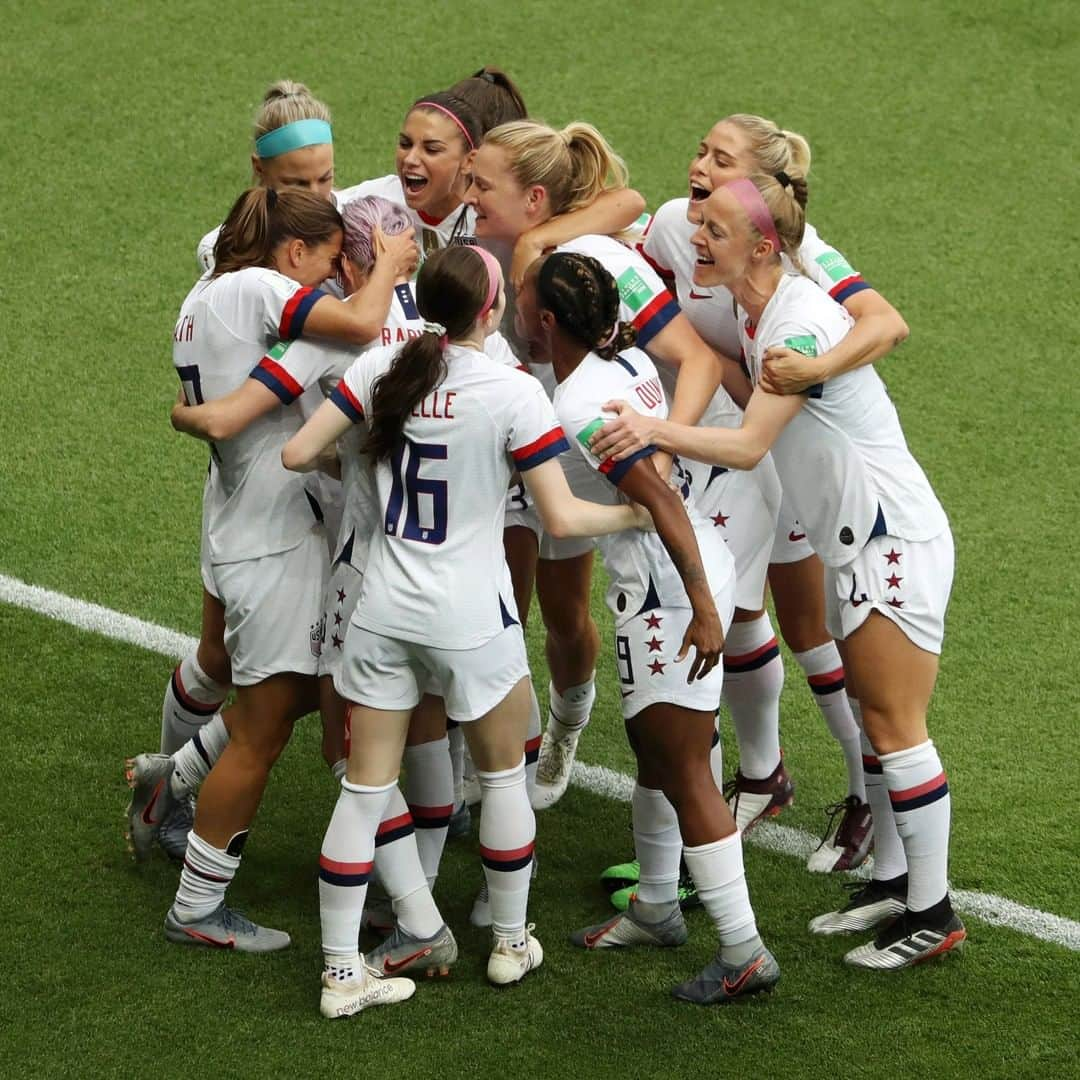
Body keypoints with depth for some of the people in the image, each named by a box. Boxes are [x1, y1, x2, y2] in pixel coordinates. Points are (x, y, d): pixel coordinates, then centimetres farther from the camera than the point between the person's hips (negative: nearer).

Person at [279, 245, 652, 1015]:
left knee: (364, 790, 6)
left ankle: (342, 973, 9)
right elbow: (562, 518, -14)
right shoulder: (514, 393, -14)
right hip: (473, 619, -3)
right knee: (504, 776, 19)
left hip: (384, 612, 3)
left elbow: (298, 454, -4)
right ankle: (513, 944, 31)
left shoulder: (382, 368, -4)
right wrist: (638, 514, 4)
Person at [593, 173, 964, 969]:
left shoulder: (800, 324, -23)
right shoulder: (754, 310, 5)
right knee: (877, 717, 15)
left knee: (895, 725, -5)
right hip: (853, 542, 10)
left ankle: (933, 912, 2)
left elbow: (750, 445, -31)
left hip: (895, 539, -10)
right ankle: (894, 881, 24)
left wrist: (655, 430, -43)